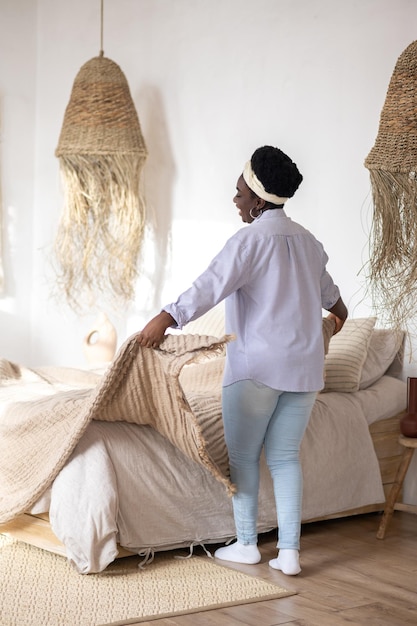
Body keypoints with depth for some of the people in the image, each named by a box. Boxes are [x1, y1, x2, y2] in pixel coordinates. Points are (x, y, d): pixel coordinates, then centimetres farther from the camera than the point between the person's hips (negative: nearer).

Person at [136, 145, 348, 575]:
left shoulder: (250, 239, -11)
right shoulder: (305, 240, 12)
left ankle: (246, 544, 14)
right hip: (304, 367, 7)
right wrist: (338, 309, 52)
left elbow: (211, 285, -25)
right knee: (285, 458, 8)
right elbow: (325, 286, 31)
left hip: (257, 367, -6)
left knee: (243, 456, 7)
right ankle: (289, 551, 5)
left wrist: (165, 319, -33)